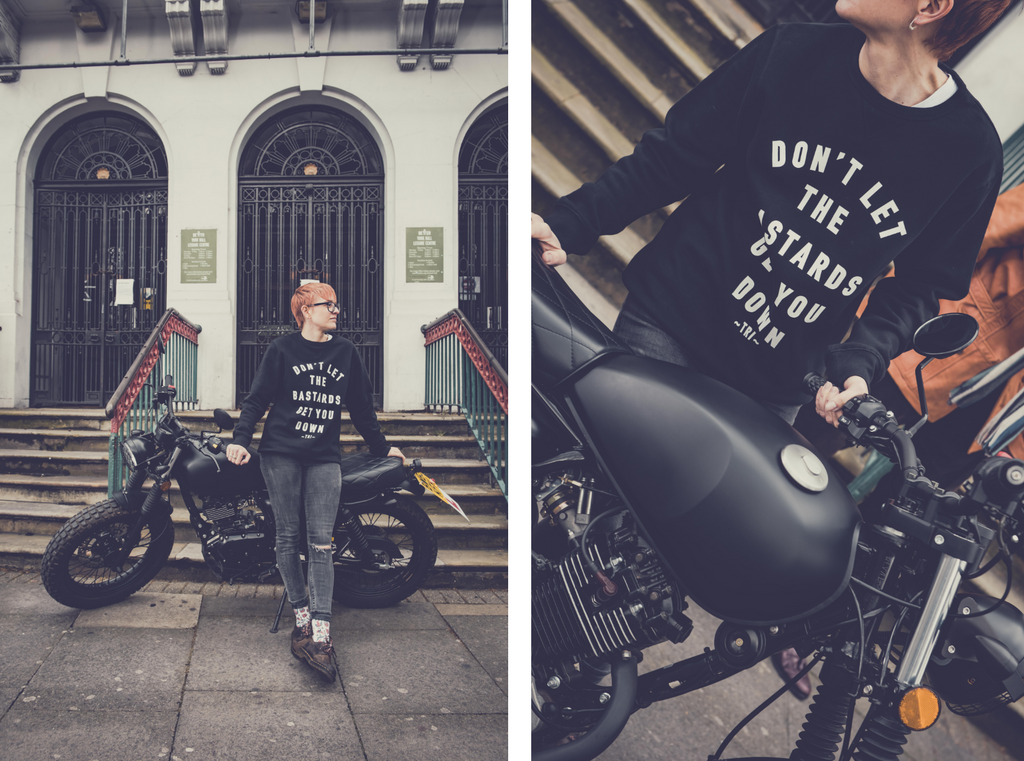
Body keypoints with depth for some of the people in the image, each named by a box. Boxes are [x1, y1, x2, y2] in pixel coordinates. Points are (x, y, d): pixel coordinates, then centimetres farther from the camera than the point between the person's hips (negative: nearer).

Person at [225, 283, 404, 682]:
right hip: (281, 454, -1)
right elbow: (257, 397, 3)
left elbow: (361, 406, 19)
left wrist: (381, 447, 23)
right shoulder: (282, 349, 5)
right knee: (288, 537, 2)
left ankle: (320, 636, -9)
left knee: (321, 542, -7)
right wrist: (241, 438, -11)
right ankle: (301, 616, 16)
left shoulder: (346, 352, 12)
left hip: (325, 458, 1)